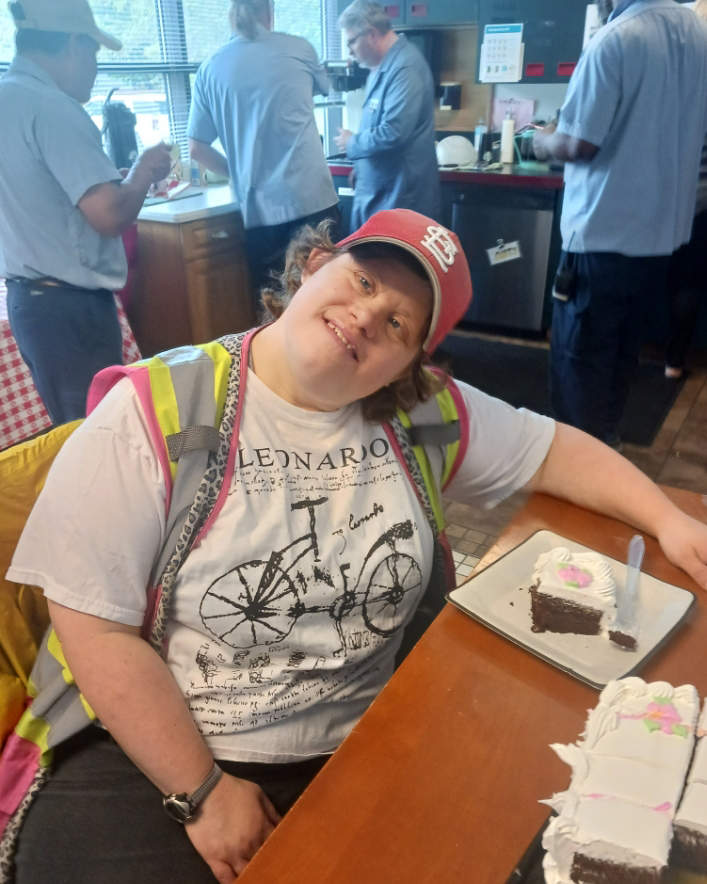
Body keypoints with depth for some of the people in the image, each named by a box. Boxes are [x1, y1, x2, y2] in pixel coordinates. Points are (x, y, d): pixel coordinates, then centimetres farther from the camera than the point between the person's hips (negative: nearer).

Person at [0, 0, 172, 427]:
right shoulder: (50, 106, -17)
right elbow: (110, 215, -24)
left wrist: (130, 177, 18)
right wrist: (144, 172, -4)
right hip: (69, 304, -10)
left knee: (72, 433, 19)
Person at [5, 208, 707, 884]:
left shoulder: (425, 414, -2)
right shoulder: (157, 412, -14)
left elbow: (557, 451, 10)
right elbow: (96, 627, -14)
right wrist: (202, 792, -13)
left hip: (365, 743, 4)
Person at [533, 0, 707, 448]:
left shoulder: (615, 39, -17)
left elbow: (578, 144, -19)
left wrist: (545, 141, 2)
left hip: (603, 233, -7)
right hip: (663, 229, 8)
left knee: (579, 354, 4)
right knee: (623, 347, 19)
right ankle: (606, 437, 33)